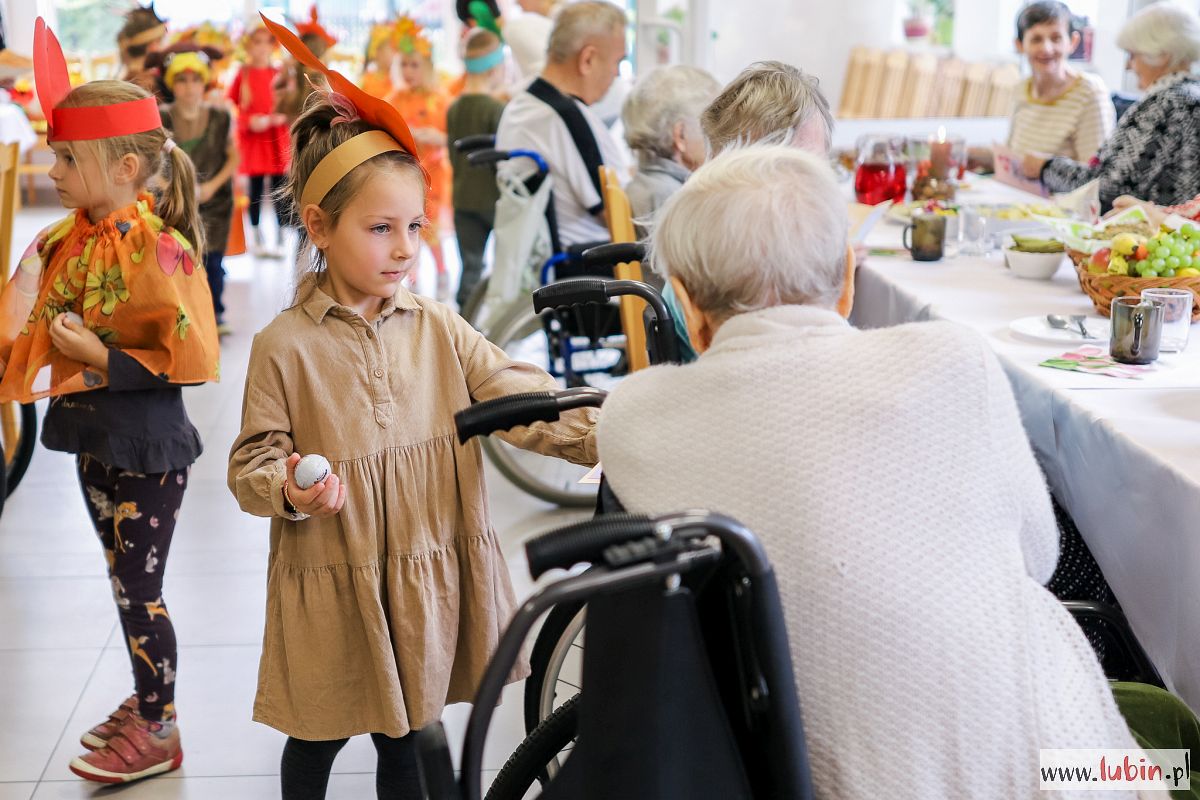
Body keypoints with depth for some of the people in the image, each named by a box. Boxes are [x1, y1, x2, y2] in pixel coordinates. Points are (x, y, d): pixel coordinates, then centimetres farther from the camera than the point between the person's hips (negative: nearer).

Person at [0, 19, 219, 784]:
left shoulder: (158, 248, -20)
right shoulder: (70, 239, 3)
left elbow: (193, 357, -22)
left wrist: (101, 358, -22)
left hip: (147, 443, -8)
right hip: (94, 435, 8)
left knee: (139, 591, 3)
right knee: (126, 583, 20)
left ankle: (159, 733, 19)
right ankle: (146, 701, 37)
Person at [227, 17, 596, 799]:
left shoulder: (438, 330, -2)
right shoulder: (285, 346, -11)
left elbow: (521, 398, -10)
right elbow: (252, 461, -6)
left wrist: (609, 436, -25)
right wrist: (290, 491, -28)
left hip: (428, 585, 3)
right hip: (331, 593, -3)